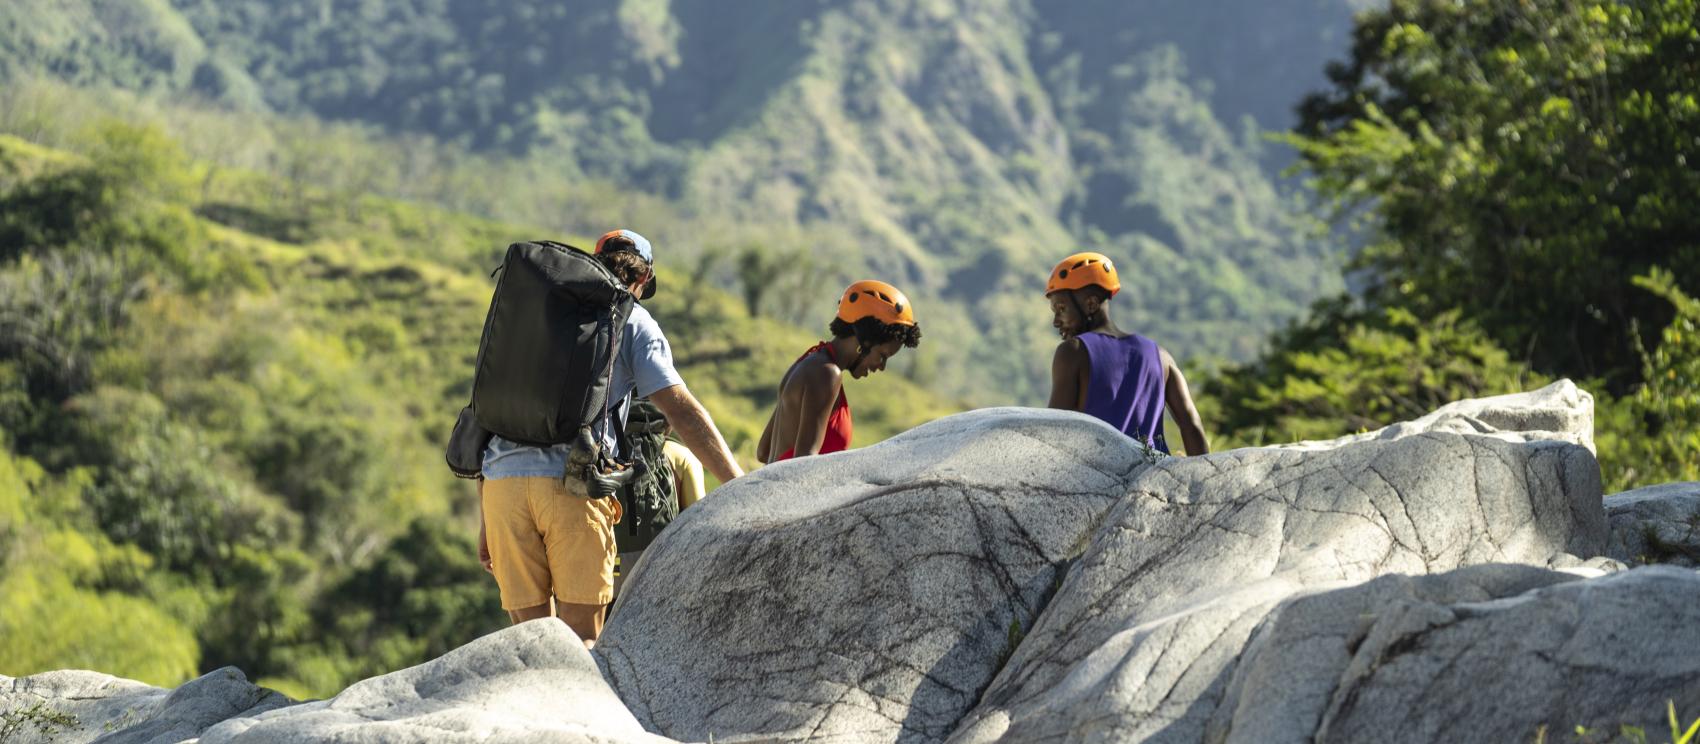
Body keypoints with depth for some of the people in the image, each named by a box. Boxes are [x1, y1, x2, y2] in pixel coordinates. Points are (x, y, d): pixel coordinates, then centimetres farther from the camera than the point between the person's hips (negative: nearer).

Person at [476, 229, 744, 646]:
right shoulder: (631, 320, 12)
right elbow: (681, 410, 1)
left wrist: (487, 517, 26)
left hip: (501, 482, 4)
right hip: (573, 485, -4)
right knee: (580, 639, 0)